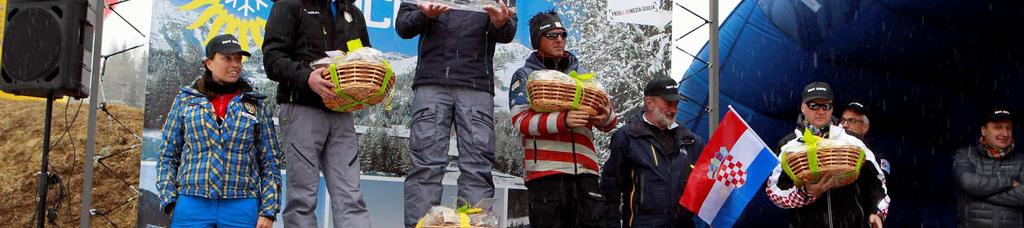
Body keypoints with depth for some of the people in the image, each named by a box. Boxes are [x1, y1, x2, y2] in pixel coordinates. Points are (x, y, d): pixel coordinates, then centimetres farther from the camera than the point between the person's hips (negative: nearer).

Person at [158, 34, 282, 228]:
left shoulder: (256, 104, 9)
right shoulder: (185, 99, 10)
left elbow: (270, 162, 7)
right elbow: (168, 155, 11)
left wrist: (268, 211, -2)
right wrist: (170, 201, -1)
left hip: (241, 206, 0)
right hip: (192, 203, 0)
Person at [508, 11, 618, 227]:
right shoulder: (525, 76, 9)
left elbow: (608, 123, 16)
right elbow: (521, 121, -6)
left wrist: (606, 117, -9)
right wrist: (562, 120, -22)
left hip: (584, 171, 4)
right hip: (545, 171, -3)